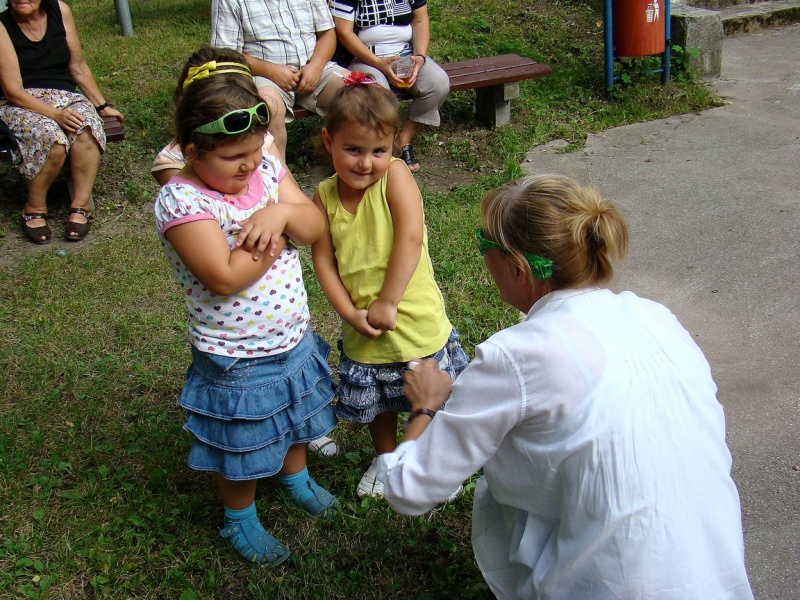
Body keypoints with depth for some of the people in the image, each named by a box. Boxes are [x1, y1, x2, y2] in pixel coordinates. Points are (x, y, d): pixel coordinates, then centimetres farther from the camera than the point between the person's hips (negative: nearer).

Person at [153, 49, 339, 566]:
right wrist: (276, 236, -22)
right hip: (237, 362, -6)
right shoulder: (181, 202, -26)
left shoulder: (266, 168, -6)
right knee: (244, 448, 16)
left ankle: (296, 477, 60)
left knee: (294, 422, 30)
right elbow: (226, 277, -33)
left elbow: (317, 227, -8)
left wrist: (282, 213, -29)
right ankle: (241, 522, 43)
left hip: (294, 340, 6)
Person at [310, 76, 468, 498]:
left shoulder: (395, 175, -18)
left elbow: (411, 239, -27)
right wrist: (350, 312, -13)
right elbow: (322, 258, -4)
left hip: (415, 320, -4)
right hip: (363, 331, 4)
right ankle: (386, 457, 53)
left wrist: (387, 303, -26)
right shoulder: (325, 196, -7)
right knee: (376, 403, 25)